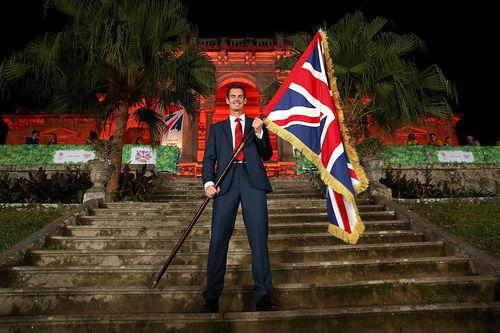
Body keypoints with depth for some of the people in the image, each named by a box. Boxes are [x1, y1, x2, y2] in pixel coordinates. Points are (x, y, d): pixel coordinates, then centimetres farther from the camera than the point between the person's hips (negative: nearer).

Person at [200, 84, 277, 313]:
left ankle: (263, 296, 5)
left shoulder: (257, 124, 21)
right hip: (226, 182, 1)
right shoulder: (217, 128, 22)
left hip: (253, 181, 0)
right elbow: (209, 158, 12)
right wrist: (208, 182, -5)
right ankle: (212, 297, 7)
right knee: (218, 239, -3)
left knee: (259, 238, -4)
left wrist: (259, 132, -1)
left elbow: (267, 155, 14)